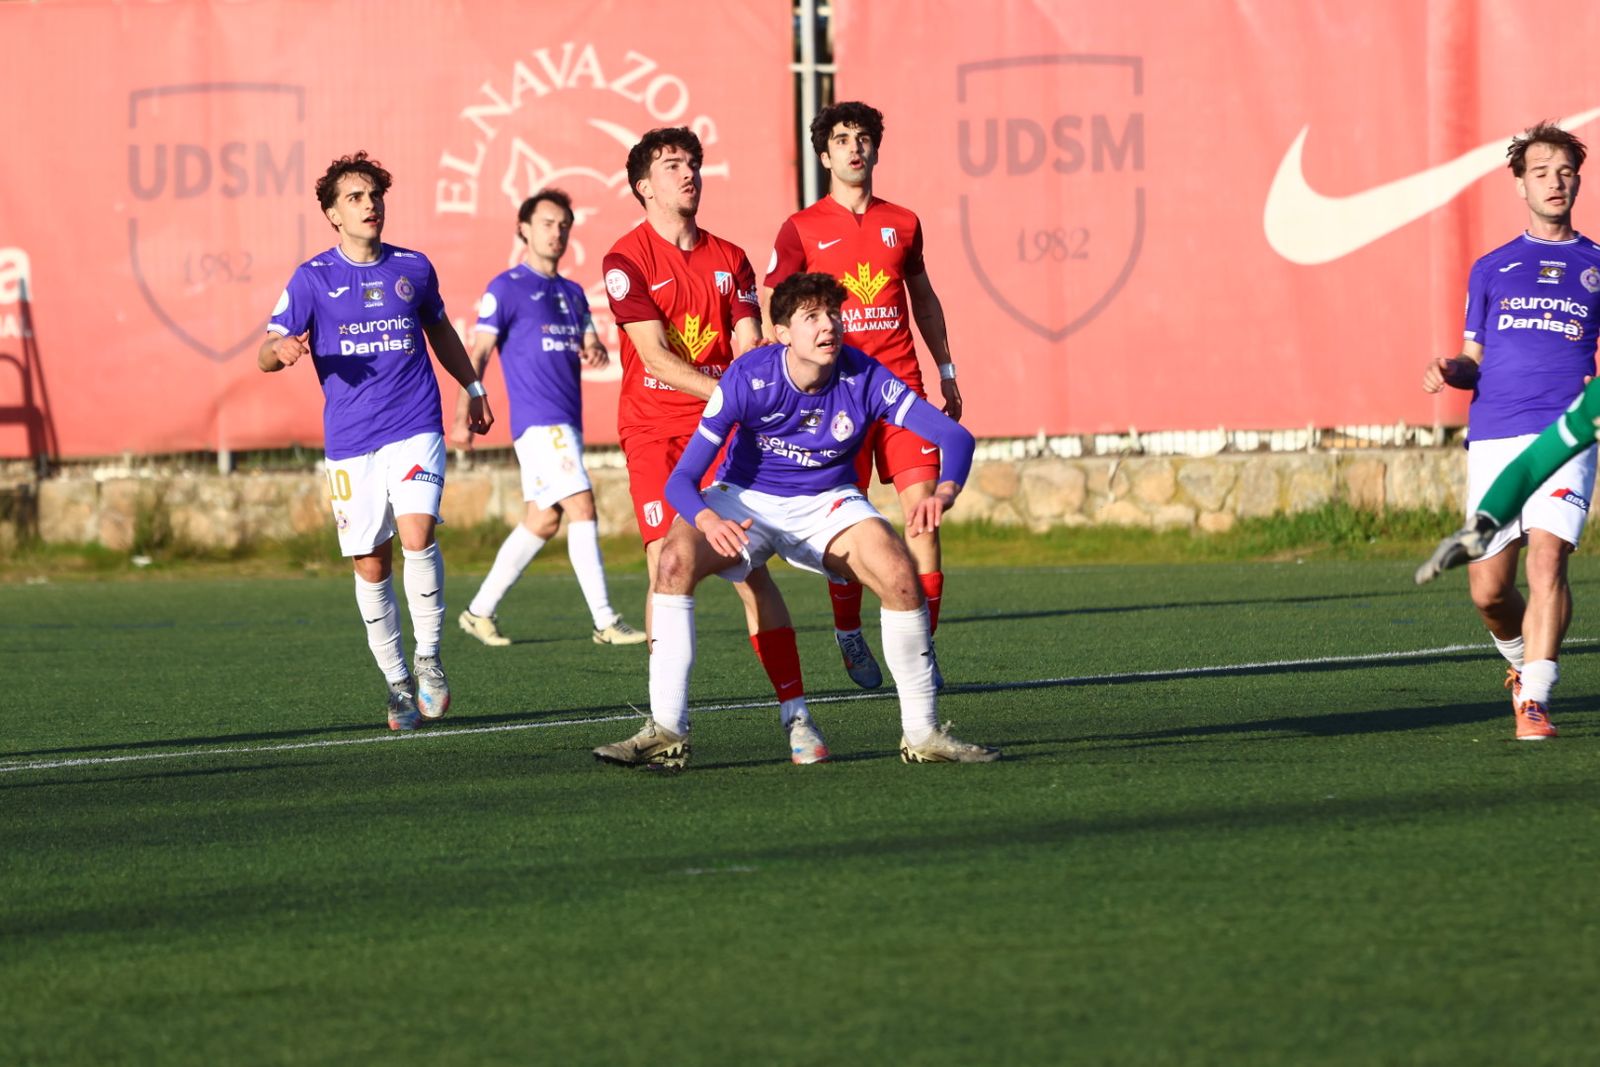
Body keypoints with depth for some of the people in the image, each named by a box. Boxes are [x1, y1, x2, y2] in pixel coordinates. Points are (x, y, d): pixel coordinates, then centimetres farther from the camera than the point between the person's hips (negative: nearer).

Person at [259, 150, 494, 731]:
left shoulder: (413, 268, 8)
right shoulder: (312, 279, 0)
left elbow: (440, 330, 26)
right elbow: (265, 353, -3)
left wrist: (472, 387, 30)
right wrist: (282, 349, -26)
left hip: (415, 428, 0)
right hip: (349, 443, 0)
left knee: (417, 534, -20)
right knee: (371, 565, 2)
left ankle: (428, 657, -3)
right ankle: (397, 681, 16)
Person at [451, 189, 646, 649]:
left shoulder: (572, 292, 18)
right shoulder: (506, 288, -4)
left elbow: (590, 343, 19)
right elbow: (477, 354, -9)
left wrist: (596, 350, -7)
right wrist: (463, 416, -19)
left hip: (566, 421, 8)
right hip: (538, 420, -8)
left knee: (542, 520, 9)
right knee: (581, 506, -15)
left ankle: (480, 611, 18)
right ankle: (605, 622, -16)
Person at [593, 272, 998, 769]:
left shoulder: (863, 378, -18)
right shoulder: (747, 379, -23)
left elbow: (955, 435, -17)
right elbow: (682, 478, -23)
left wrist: (943, 492, -40)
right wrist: (708, 519, -46)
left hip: (827, 503, 1)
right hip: (746, 499, -1)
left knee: (901, 576, -26)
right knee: (675, 562, -31)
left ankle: (921, 732, -10)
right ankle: (666, 733, -25)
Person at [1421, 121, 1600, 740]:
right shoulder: (1491, 269, 17)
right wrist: (1449, 371, -3)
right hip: (1493, 438, 2)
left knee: (1547, 559, -22)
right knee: (1487, 590, 1)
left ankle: (1534, 700, -23)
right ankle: (1522, 655, 33)